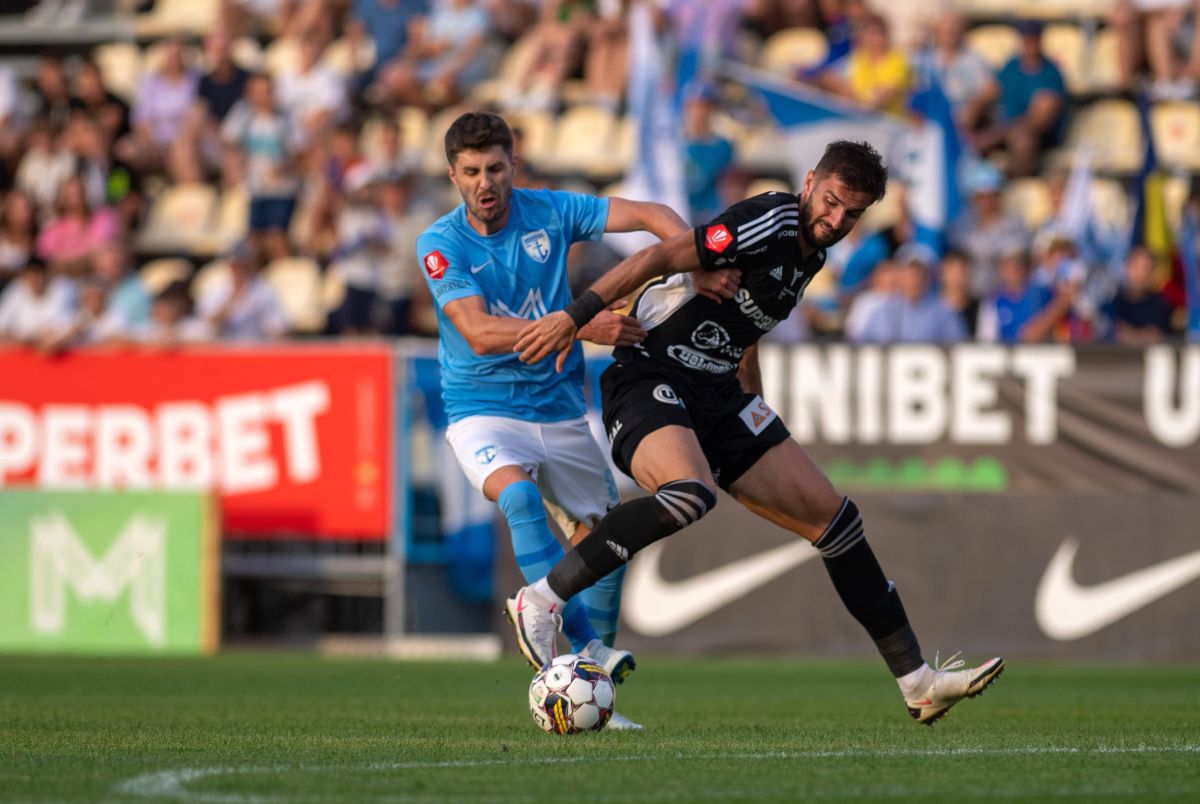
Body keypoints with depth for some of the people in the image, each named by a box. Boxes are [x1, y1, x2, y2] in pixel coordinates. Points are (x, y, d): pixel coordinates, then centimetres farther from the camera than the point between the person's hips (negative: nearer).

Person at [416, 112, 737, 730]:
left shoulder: (550, 213, -3)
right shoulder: (440, 244, -11)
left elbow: (650, 215, -2)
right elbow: (480, 332, -23)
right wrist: (583, 327, -32)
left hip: (560, 410, 4)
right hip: (483, 411, -4)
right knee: (518, 495, -34)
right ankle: (585, 648, -38)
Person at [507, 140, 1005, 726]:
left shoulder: (811, 255, 14)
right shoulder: (773, 223, -15)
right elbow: (659, 257, -20)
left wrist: (757, 410, 32)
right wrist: (574, 316, -26)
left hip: (719, 397, 9)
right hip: (649, 378, -9)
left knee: (832, 516, 4)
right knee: (691, 492, -39)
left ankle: (917, 683, 9)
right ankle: (540, 601, -27)